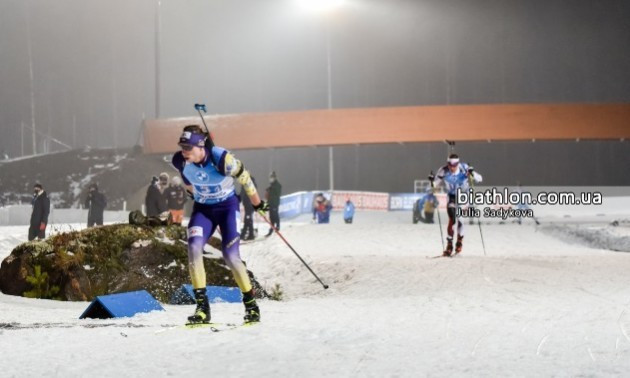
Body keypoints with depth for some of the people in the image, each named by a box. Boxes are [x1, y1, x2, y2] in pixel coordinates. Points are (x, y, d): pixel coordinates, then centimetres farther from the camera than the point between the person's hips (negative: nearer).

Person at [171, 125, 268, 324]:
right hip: (202, 208, 3)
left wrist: (257, 203, 1)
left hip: (227, 205, -3)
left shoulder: (221, 158, -28)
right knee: (194, 247, -21)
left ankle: (251, 303, 8)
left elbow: (243, 176, -11)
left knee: (230, 256, -12)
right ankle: (202, 306, -17)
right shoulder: (179, 161, -16)